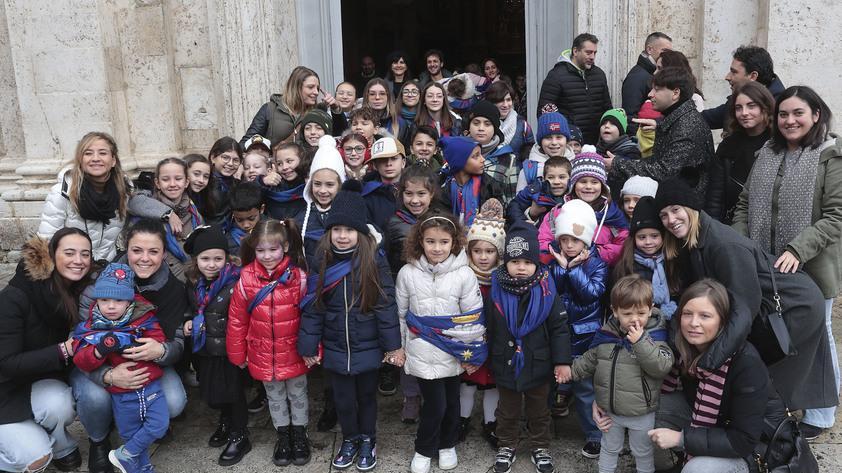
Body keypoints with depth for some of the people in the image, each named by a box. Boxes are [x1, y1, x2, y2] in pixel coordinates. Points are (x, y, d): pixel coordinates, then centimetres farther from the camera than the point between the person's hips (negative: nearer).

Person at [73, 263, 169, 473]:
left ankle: (125, 455, 12)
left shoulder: (144, 319, -6)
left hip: (150, 385, 0)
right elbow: (81, 361, -10)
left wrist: (132, 343, -26)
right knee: (131, 433, 13)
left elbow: (158, 343, -12)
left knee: (159, 424, -8)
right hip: (122, 394, 0)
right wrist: (99, 351, -30)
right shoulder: (89, 328, -4)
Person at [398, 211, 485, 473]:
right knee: (434, 404, 0)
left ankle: (447, 445, 40)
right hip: (423, 353, -1)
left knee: (452, 402, 17)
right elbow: (400, 315, 4)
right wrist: (398, 348, 8)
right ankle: (424, 450, 24)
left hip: (453, 353, 1)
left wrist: (473, 353, -1)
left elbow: (473, 318, -5)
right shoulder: (408, 273, -7)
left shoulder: (464, 274, -11)